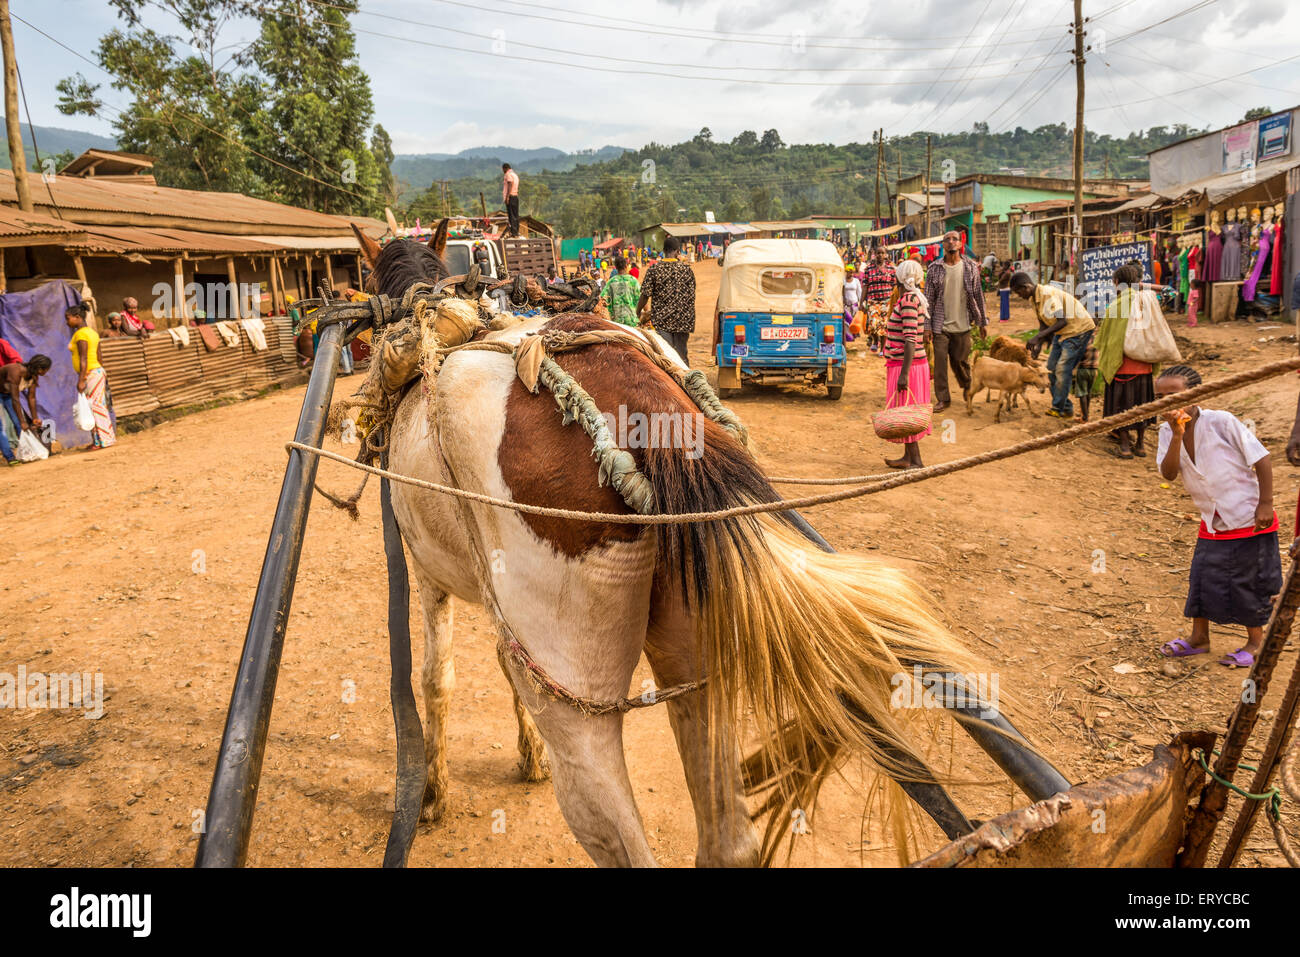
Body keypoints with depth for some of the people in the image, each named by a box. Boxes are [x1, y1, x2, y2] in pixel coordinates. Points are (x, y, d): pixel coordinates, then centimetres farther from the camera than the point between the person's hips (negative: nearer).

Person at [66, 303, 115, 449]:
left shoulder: (80, 334, -13)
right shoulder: (92, 332, 14)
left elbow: (83, 358, -19)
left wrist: (81, 380, -20)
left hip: (90, 374, -9)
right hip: (98, 371, 9)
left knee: (95, 407, -5)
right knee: (99, 406, 10)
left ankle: (103, 440, -3)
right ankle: (103, 438, 13)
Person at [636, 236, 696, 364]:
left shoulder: (654, 269, -4)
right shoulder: (686, 269, 1)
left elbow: (645, 295, -2)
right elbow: (691, 298, 4)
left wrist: (638, 312, 14)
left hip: (662, 320, -2)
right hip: (682, 321, 2)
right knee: (681, 355, 11)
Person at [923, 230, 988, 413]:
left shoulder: (971, 267, 3)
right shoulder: (934, 268, 0)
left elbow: (978, 295, 7)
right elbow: (928, 298, 1)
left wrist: (983, 322, 6)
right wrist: (927, 326, -4)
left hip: (962, 325, 1)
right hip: (940, 325, 0)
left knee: (961, 362, 10)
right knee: (940, 362, -2)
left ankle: (968, 390, 35)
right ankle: (943, 398, 8)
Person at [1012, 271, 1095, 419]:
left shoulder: (1048, 294, -26)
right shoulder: (1036, 298, 4)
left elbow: (1062, 321, -30)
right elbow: (1044, 324, 9)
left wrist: (1038, 337, -31)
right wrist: (1039, 345, -4)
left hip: (1079, 329, -10)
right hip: (1063, 332, 10)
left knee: (1063, 369, -12)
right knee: (1052, 367, 8)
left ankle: (1059, 409, -4)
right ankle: (1065, 407, 13)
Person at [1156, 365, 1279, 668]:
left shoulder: (1222, 422, -21)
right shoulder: (1168, 431, -6)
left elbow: (1261, 460, -15)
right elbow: (1168, 473, -19)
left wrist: (1265, 505, -16)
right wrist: (1177, 435, -30)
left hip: (1248, 518, -5)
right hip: (1212, 522, 5)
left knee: (1249, 581, 6)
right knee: (1203, 577, 8)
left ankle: (1255, 642, 25)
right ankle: (1198, 637, 25)